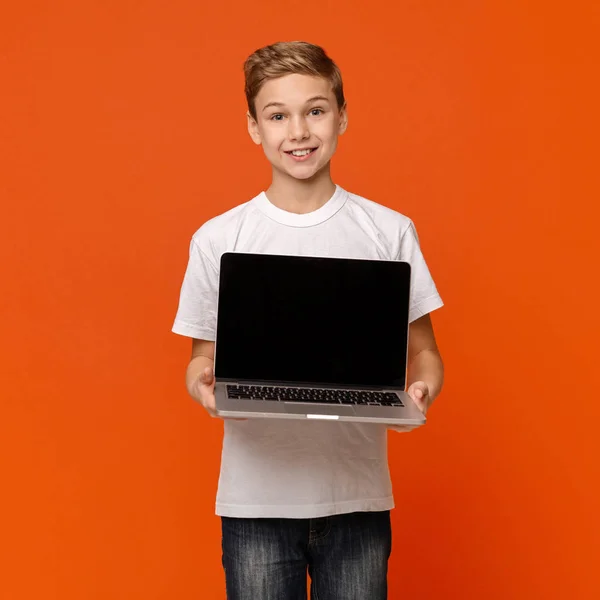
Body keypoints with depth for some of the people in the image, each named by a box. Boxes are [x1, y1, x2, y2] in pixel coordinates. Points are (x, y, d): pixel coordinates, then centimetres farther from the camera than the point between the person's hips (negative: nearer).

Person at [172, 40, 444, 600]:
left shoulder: (390, 232, 1)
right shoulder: (217, 239, 1)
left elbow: (421, 352, 7)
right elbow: (203, 355, 9)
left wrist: (419, 390, -14)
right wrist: (202, 383, -13)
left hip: (358, 496, 1)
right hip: (256, 498, 0)